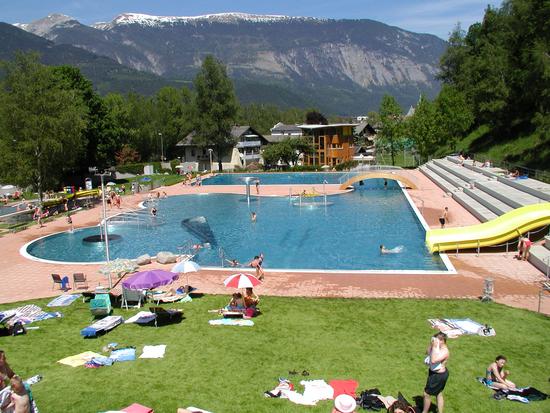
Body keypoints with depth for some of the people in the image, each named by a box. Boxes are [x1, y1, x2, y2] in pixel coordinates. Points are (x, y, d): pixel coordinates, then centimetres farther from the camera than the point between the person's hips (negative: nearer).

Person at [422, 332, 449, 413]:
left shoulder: (444, 351, -29)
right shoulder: (438, 347, -3)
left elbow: (433, 360, -38)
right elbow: (428, 352, 7)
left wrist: (435, 347, -35)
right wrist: (431, 344, -8)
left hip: (438, 376, -9)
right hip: (437, 373, 9)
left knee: (427, 394, 6)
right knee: (439, 394, 23)